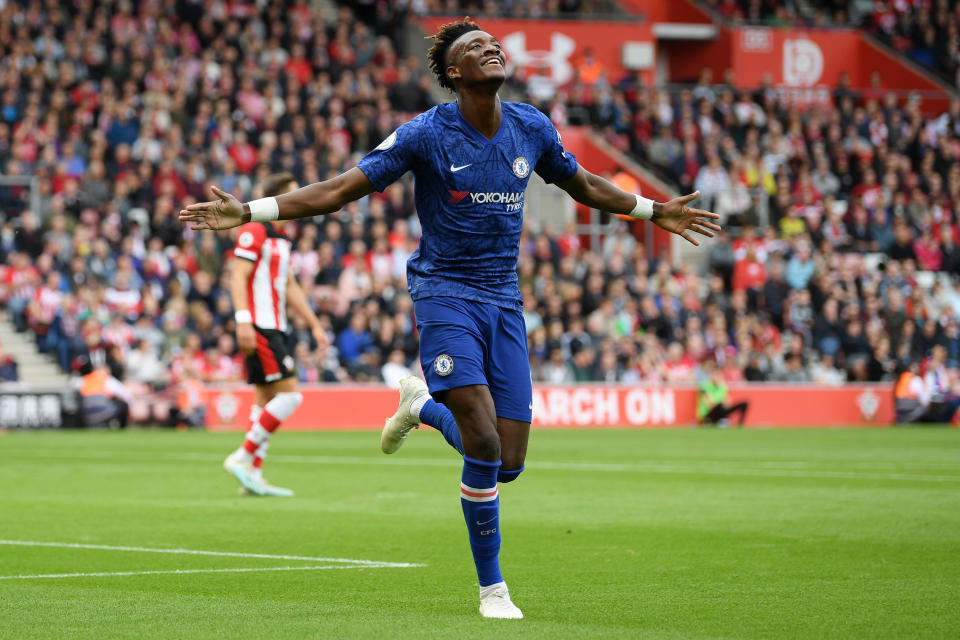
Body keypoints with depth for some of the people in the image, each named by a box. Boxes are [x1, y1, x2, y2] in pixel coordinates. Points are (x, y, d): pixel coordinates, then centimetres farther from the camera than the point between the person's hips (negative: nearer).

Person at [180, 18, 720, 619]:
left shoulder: (532, 129, 4)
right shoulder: (426, 135, -9)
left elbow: (584, 185, 23)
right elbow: (342, 189, -8)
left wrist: (656, 212, 31)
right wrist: (248, 212, -17)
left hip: (504, 299, 5)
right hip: (445, 293, -5)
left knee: (508, 465, -1)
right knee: (485, 447, -18)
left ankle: (425, 405, 31)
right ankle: (492, 586, 0)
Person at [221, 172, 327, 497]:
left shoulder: (280, 239, 20)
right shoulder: (253, 231, -9)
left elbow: (290, 287, 26)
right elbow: (238, 277, -16)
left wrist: (315, 325, 24)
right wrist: (243, 321, -26)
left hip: (274, 329, 10)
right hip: (259, 329, -10)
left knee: (267, 398, 7)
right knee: (290, 394, -14)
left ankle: (252, 475, 8)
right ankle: (243, 457, -10)